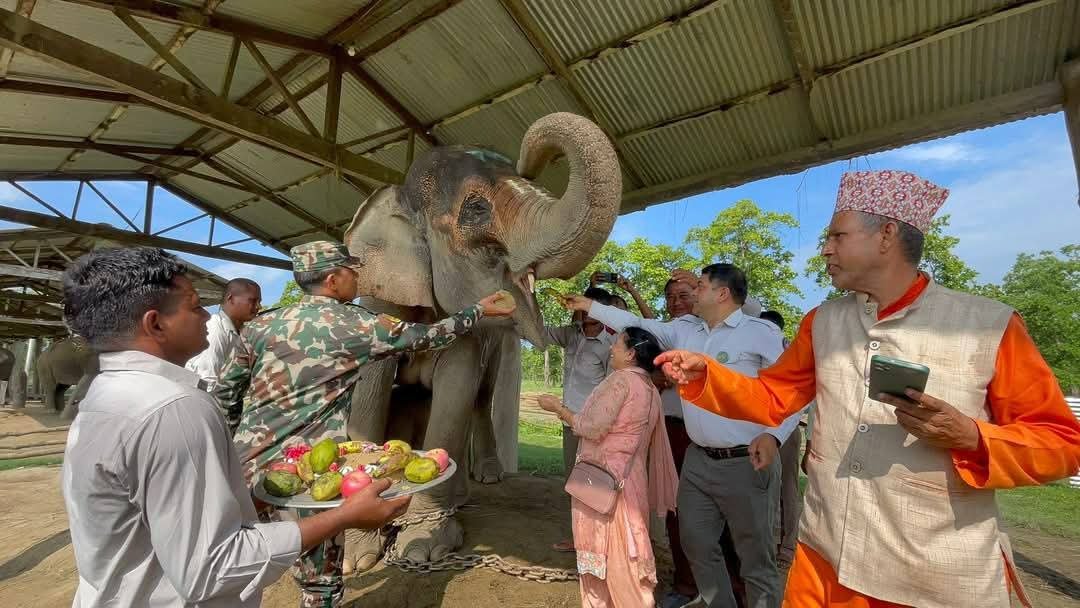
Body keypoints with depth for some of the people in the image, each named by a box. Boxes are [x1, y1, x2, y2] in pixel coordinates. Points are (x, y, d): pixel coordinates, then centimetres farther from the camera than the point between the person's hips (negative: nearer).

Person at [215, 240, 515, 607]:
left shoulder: (262, 325, 5)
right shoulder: (356, 325, -6)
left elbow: (225, 393, 12)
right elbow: (426, 337, 3)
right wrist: (478, 310, 15)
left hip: (248, 459, 6)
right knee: (320, 577, 11)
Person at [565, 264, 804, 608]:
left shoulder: (761, 332, -8)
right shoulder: (684, 329, 8)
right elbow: (638, 325, 14)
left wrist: (773, 435, -23)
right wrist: (589, 306, 16)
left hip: (747, 463, -6)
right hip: (697, 460, 6)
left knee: (756, 556, 8)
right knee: (696, 543, 18)